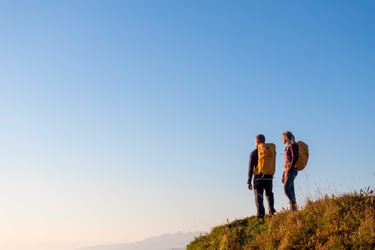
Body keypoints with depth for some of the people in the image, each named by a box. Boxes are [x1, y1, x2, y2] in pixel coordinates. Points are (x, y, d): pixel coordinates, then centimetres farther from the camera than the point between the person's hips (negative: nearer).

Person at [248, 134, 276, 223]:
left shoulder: (253, 153, -3)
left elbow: (251, 168, -4)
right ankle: (272, 211, 11)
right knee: (269, 195, 23)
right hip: (269, 177, 3)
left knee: (258, 198, -3)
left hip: (258, 178, -3)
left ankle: (261, 216, -15)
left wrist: (249, 181, -1)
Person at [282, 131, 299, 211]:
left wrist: (289, 170, -21)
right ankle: (293, 208, 0)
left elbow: (294, 158, -14)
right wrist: (283, 175, 21)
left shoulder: (292, 145, -4)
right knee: (290, 190, 2)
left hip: (291, 171, -9)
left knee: (286, 188, -19)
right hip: (287, 171, 9)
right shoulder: (287, 147, 22)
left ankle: (294, 204, -17)